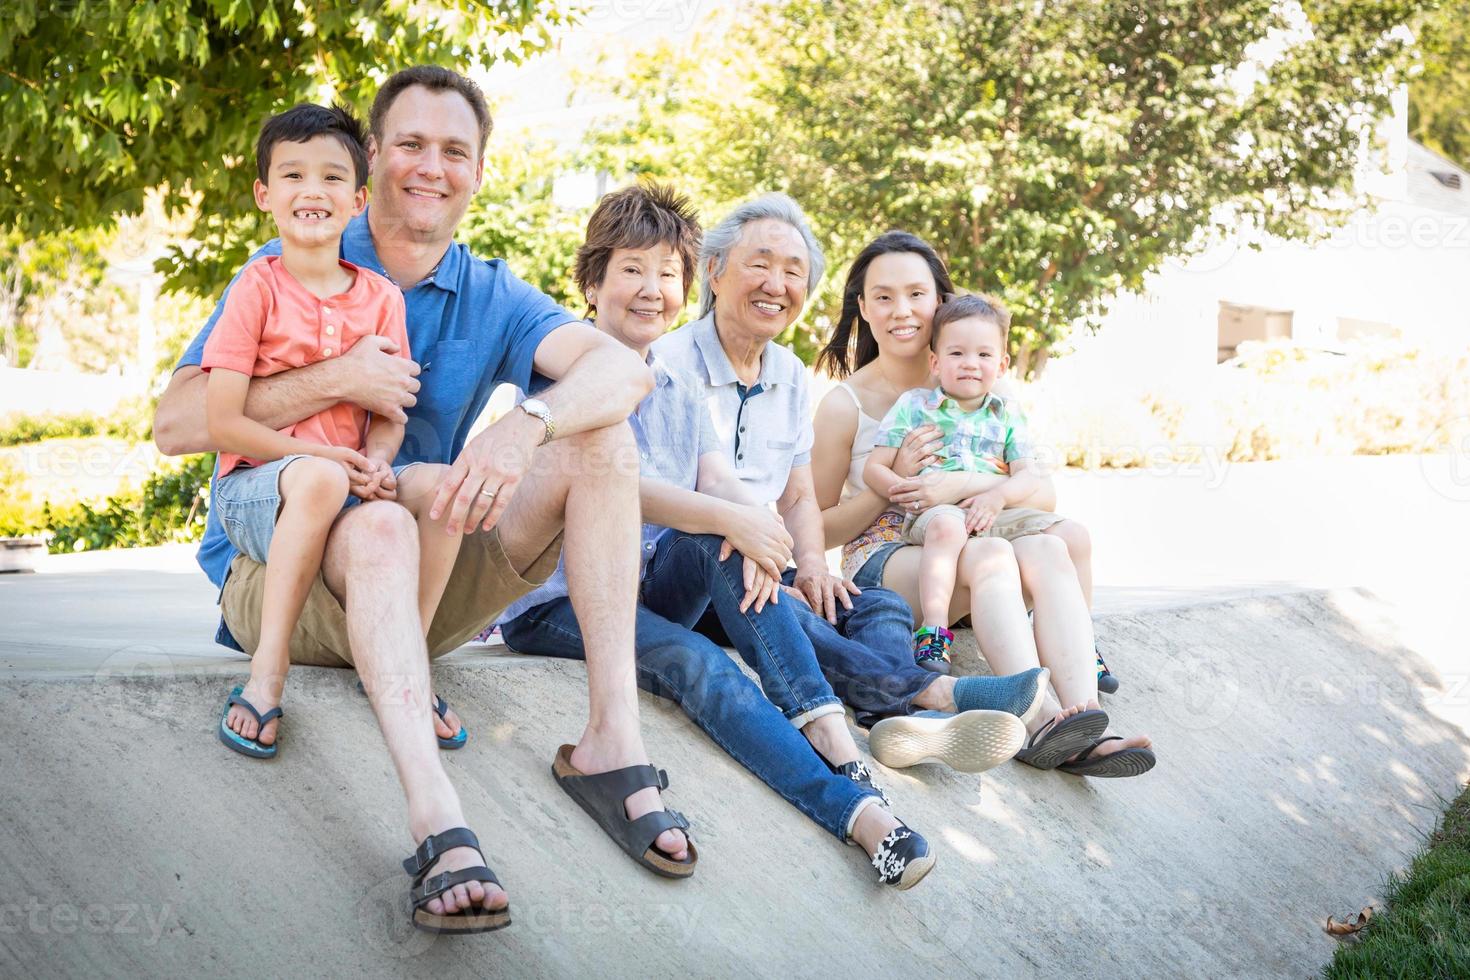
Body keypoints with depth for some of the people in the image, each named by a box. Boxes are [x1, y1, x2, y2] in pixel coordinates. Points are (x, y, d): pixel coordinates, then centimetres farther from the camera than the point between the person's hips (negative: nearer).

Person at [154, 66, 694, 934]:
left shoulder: (491, 297, 7)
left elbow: (624, 369, -13)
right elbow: (177, 423, -9)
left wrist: (527, 426, -34)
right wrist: (335, 379, -17)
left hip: (422, 589, 4)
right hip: (277, 572, -3)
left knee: (601, 438, -15)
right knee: (383, 525, -39)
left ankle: (612, 741, -26)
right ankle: (438, 823, -53)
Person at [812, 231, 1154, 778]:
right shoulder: (846, 404, 2)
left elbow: (1044, 493, 1)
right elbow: (819, 532, 2)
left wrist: (968, 484, -18)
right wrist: (891, 480, -12)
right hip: (880, 563, -3)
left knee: (1048, 549, -29)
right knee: (989, 554, -34)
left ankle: (1082, 720, -46)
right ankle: (1041, 721, -51)